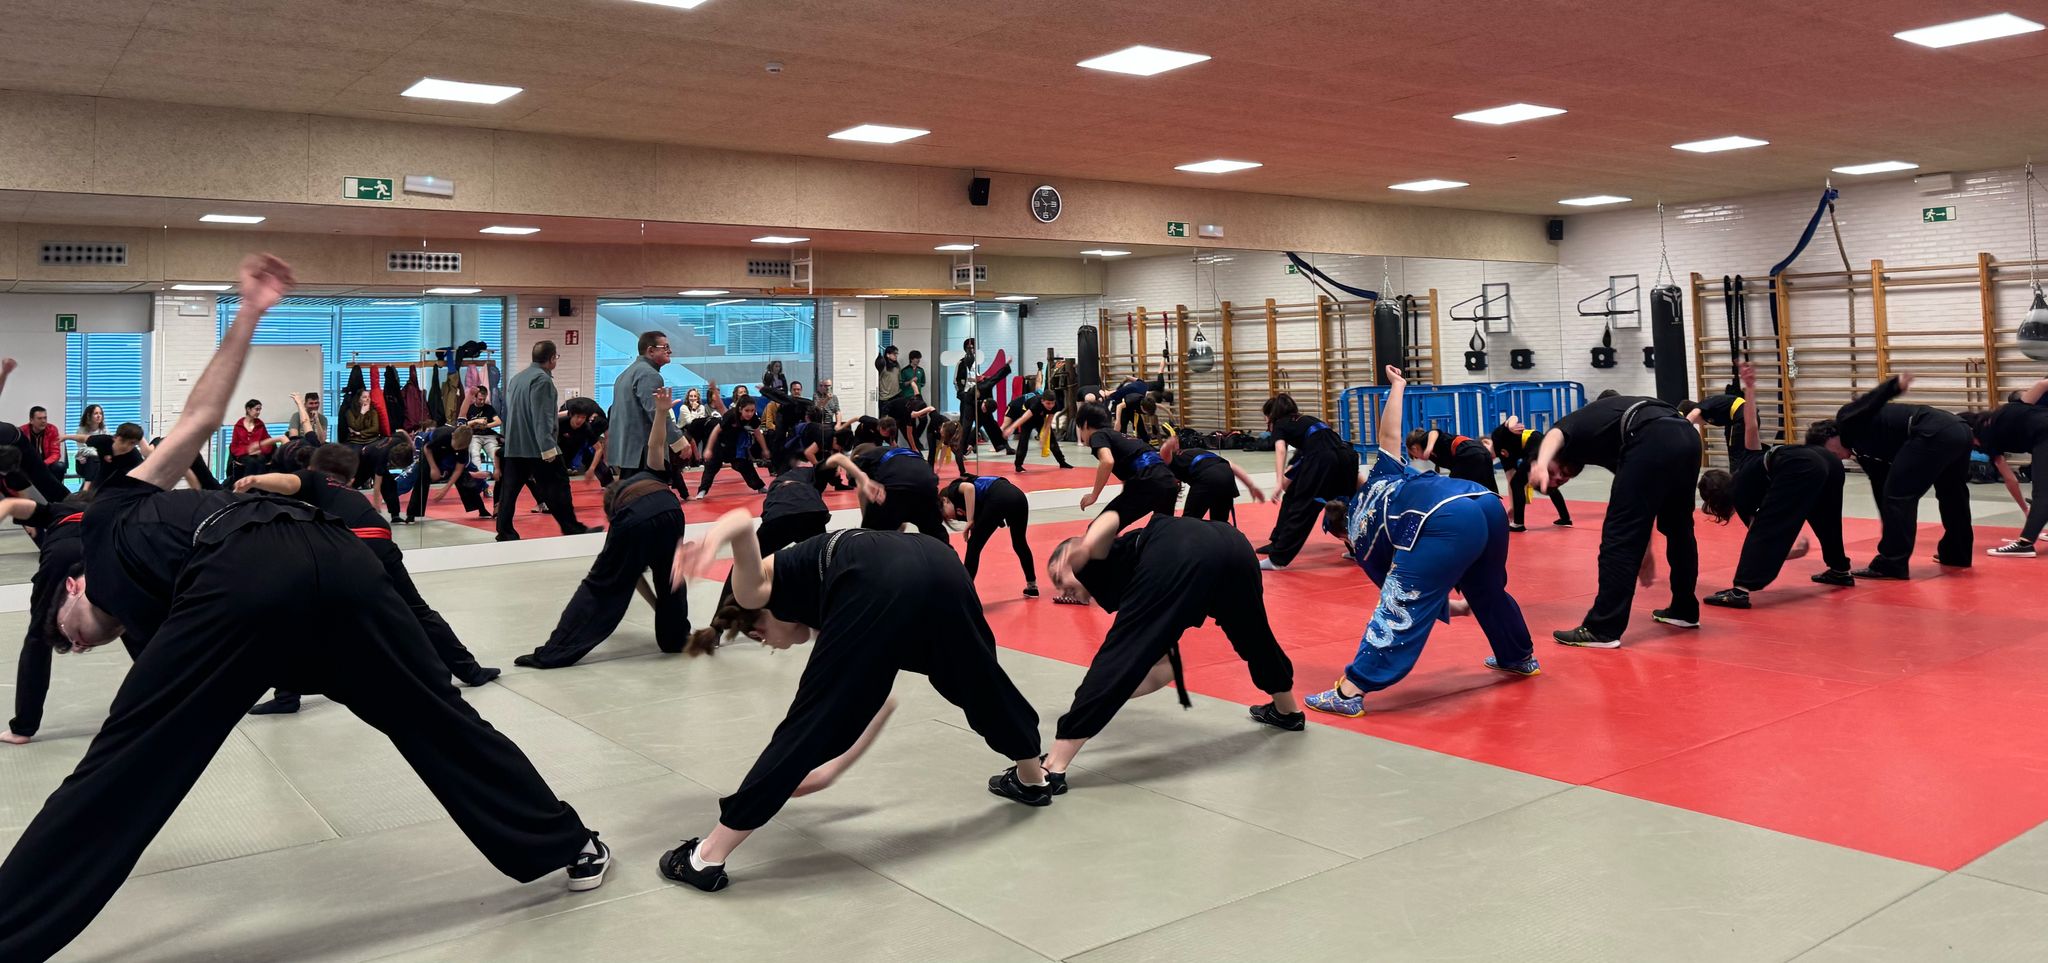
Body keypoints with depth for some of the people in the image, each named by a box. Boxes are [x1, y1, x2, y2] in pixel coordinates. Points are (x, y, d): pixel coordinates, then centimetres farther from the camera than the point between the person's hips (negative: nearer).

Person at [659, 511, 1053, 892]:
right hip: (937, 562, 7)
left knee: (809, 726, 3)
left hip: (880, 585, -7)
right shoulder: (820, 606, 41)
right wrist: (834, 768, 45)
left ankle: (708, 858, 14)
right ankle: (1032, 778, 57)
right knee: (981, 683, 32)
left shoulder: (756, 589, 27)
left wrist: (710, 540, -17)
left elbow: (742, 522, 5)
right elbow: (878, 701, 41)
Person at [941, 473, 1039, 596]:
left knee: (974, 546, 9)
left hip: (998, 499, -8)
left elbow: (969, 488, -3)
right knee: (1019, 543, 31)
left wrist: (970, 521, -1)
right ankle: (1032, 587, 42)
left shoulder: (953, 490, 19)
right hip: (1019, 497, 8)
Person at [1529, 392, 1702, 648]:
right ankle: (1684, 610, 43)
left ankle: (1603, 629, 1)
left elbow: (1554, 436, -13)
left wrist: (1540, 466, -34)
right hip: (1687, 436, 9)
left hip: (1653, 441, -9)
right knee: (1678, 529, 28)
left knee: (1620, 535, -1)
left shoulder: (1569, 430, 18)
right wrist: (1646, 551, 43)